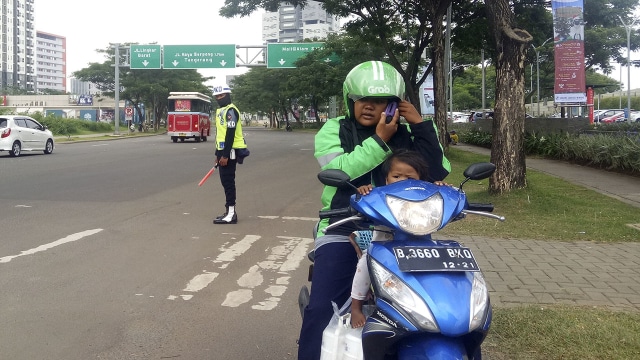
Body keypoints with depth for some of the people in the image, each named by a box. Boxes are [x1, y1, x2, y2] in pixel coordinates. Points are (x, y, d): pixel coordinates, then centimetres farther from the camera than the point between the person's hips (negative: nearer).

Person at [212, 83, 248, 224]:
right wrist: (218, 154, 22)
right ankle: (229, 211, 19)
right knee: (225, 181, 13)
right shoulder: (220, 111, 19)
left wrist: (225, 155, -23)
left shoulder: (230, 110, -13)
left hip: (230, 151, -10)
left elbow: (230, 134, -20)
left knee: (228, 181, -9)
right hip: (223, 150, 10)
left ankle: (231, 213, -6)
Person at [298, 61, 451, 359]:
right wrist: (379, 140, -17)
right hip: (343, 231, -2)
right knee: (321, 310, -15)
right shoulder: (333, 130, 4)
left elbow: (437, 173, -1)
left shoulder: (406, 133, 9)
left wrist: (421, 125, -6)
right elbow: (339, 170, -15)